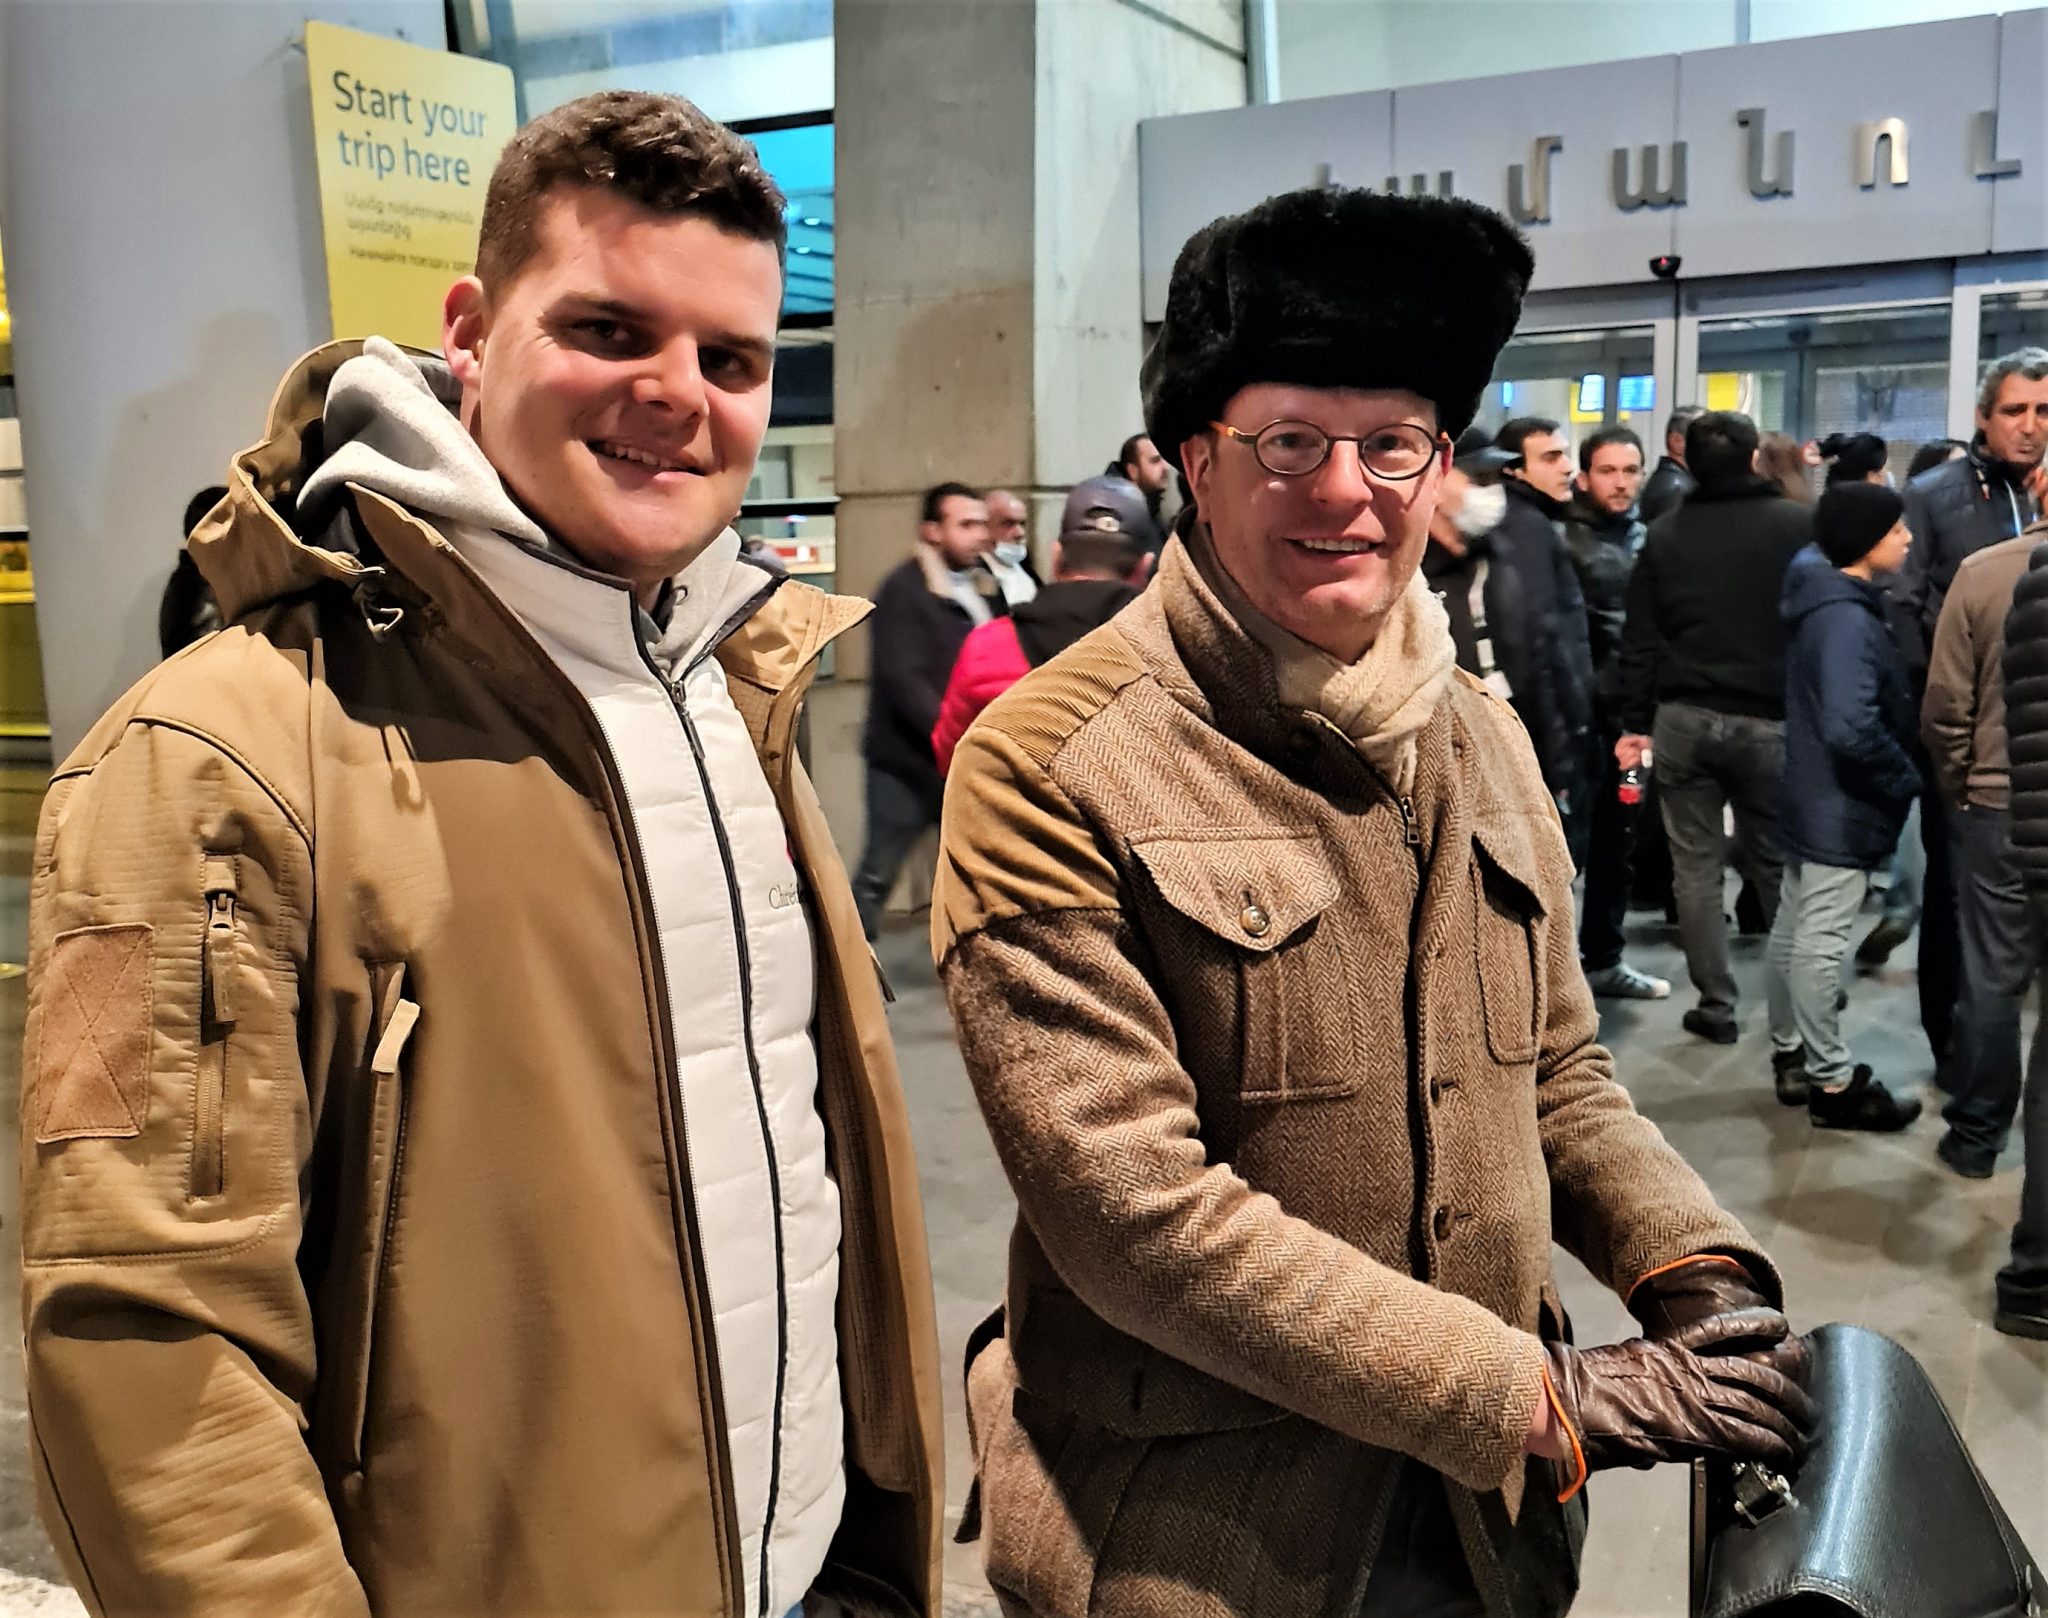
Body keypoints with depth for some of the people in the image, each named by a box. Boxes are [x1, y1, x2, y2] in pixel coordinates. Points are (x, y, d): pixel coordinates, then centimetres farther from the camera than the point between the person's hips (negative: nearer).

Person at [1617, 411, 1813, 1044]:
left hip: (1683, 719, 1)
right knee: (1778, 862, 13)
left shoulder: (1664, 533, 4)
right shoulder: (1802, 525, -3)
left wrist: (1636, 722, 9)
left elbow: (1640, 639, 4)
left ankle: (1716, 1004, 10)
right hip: (1770, 721, -1)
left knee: (1696, 866, 7)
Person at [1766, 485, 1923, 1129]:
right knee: (1820, 943, -1)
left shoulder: (1825, 603, 8)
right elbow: (1852, 728, -32)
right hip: (1841, 807, -10)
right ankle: (1833, 1083, 8)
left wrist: (1895, 773, 15)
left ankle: (1791, 1055, 29)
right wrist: (1905, 780, -16)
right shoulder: (1848, 619, -22)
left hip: (1813, 798, 10)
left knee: (1793, 931, 16)